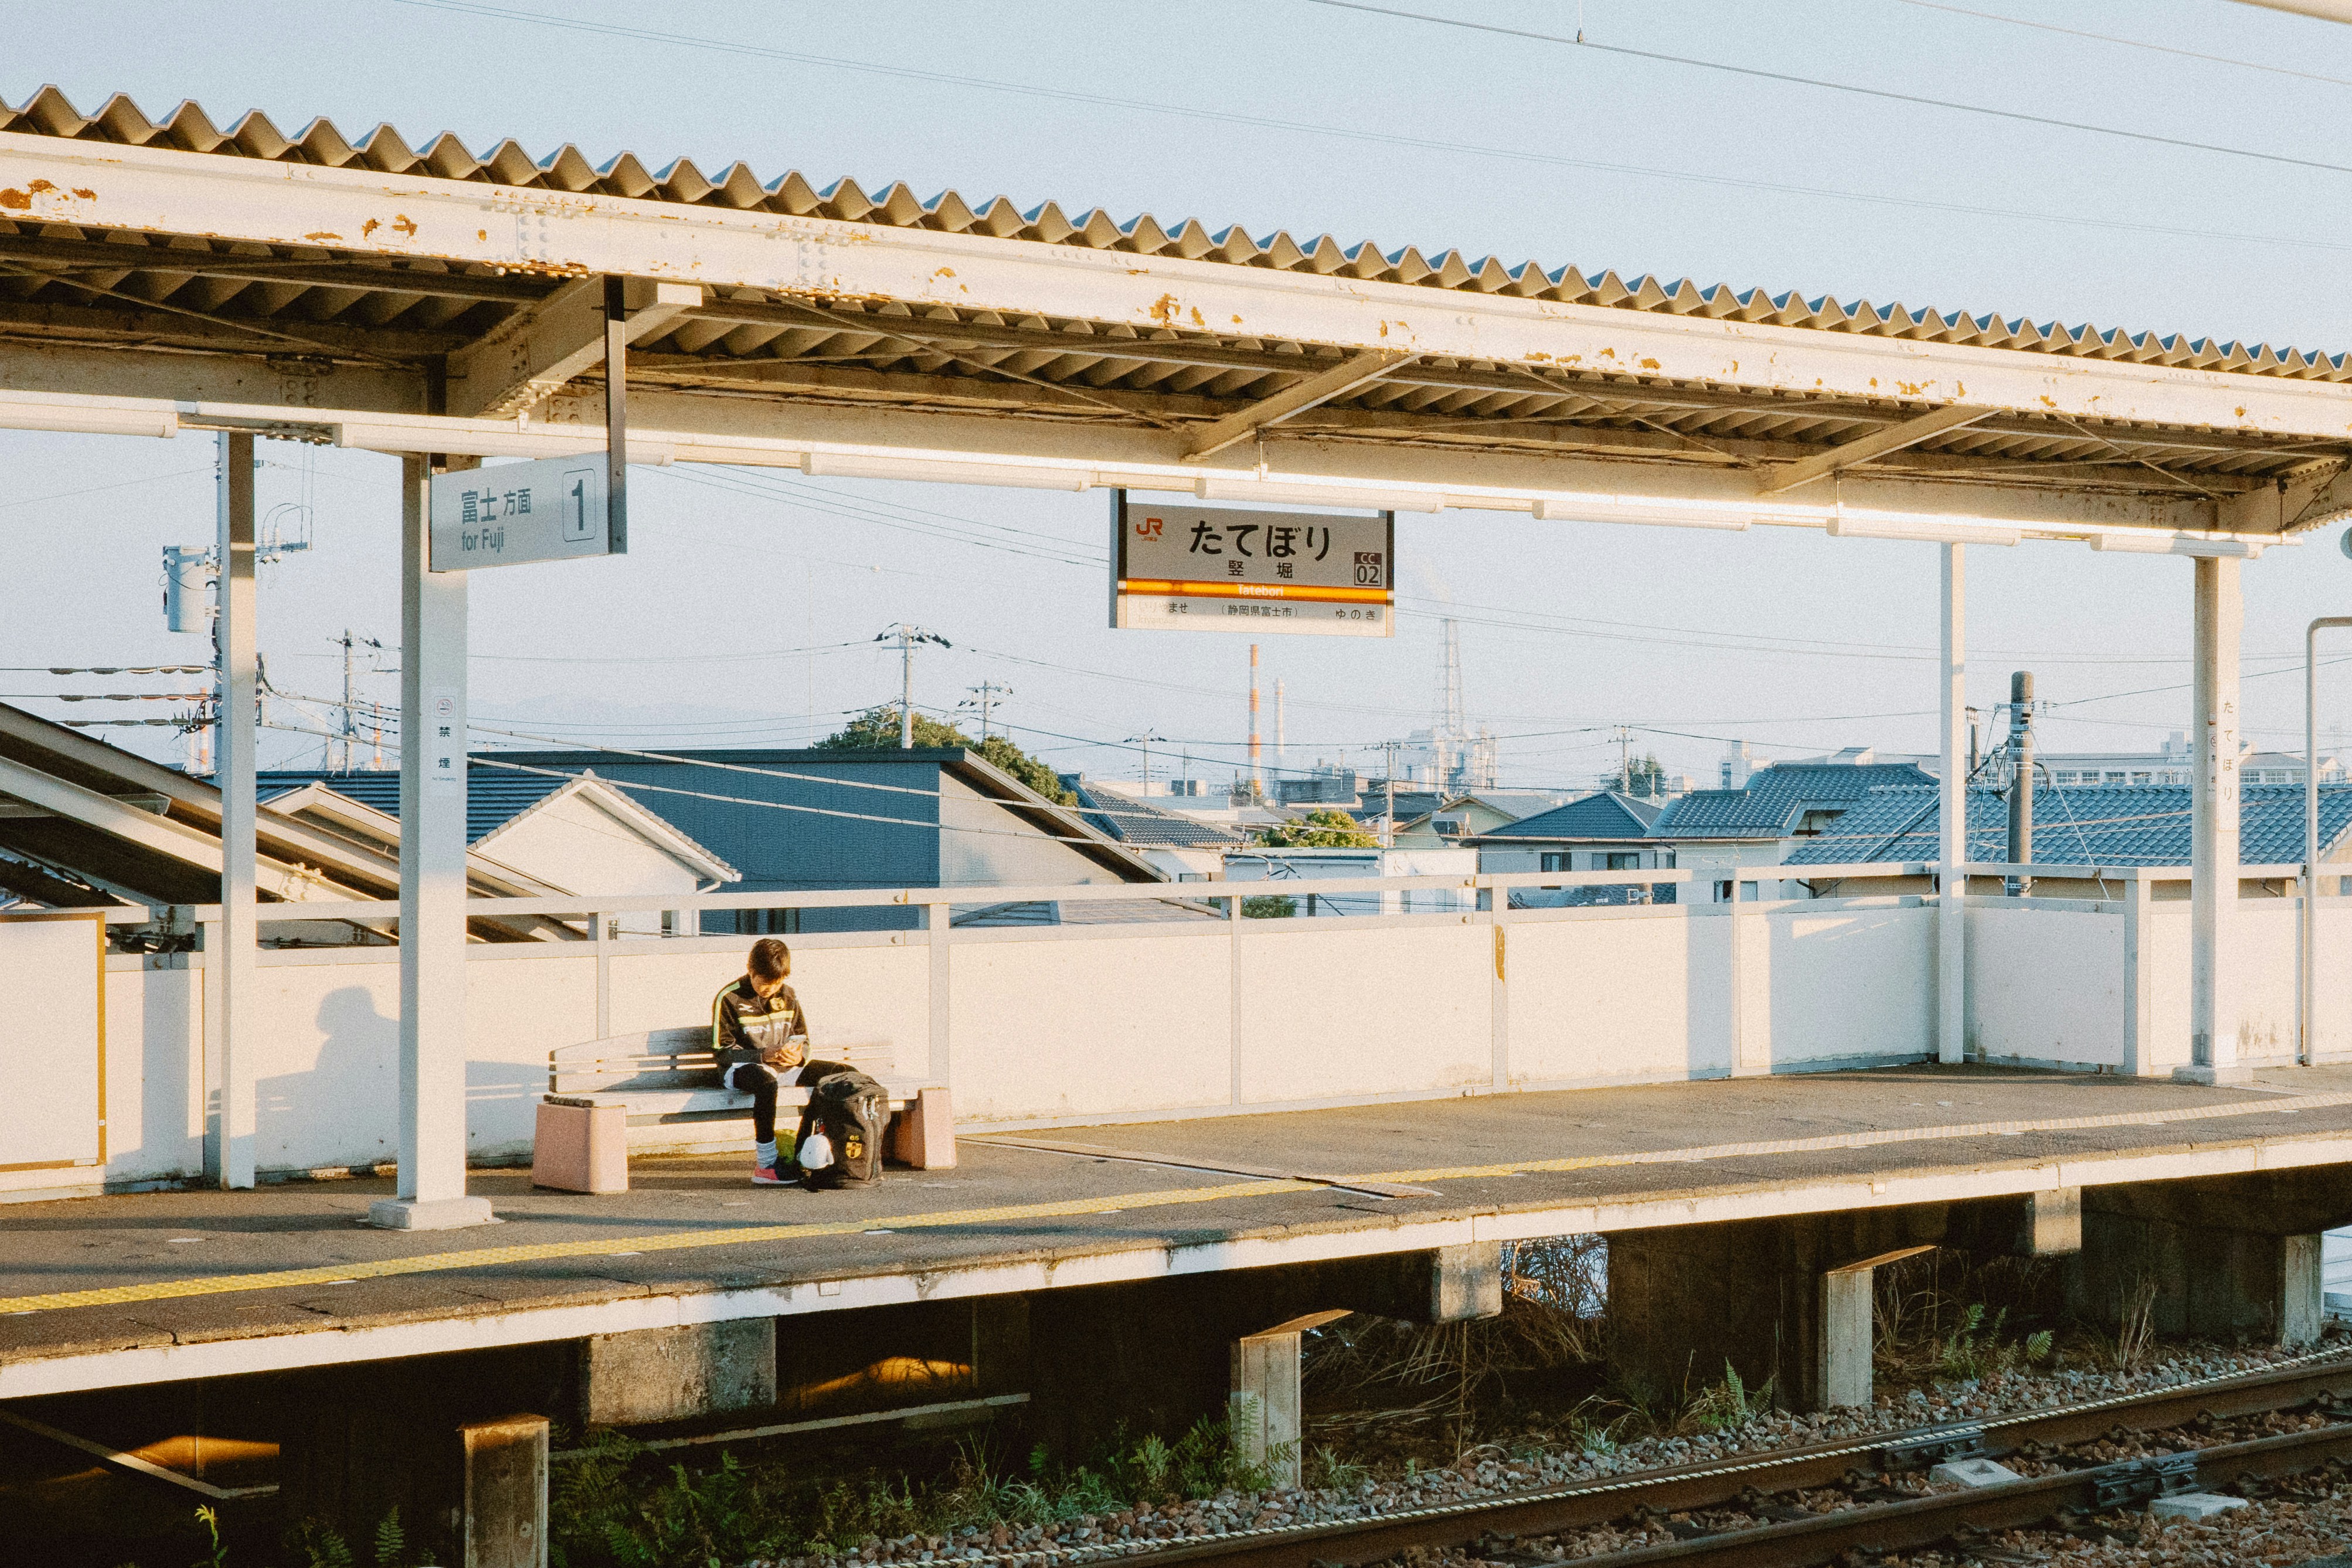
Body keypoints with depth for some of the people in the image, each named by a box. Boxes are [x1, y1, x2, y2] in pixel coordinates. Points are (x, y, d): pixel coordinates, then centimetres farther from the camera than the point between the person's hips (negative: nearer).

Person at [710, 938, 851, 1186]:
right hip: (741, 1069, -6)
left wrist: (799, 1056, -10)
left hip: (785, 1066, 6)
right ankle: (766, 1164, -35)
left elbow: (802, 1039, 16)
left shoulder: (787, 996, 11)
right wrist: (763, 1055, -23)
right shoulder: (729, 998, -6)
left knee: (842, 1072, -11)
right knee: (766, 1081, -43)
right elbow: (722, 1051, -9)